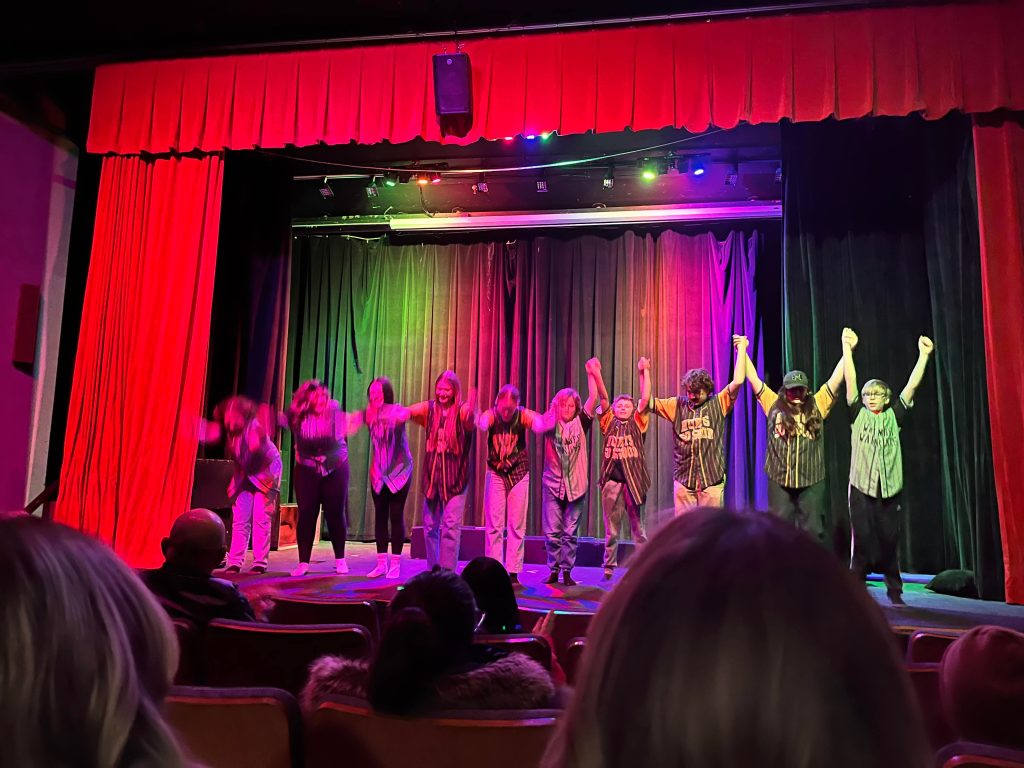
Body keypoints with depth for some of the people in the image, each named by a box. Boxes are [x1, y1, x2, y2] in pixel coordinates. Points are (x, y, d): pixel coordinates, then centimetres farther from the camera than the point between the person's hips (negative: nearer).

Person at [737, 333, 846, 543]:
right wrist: (742, 350, 3)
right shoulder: (773, 404, 4)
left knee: (812, 530, 8)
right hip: (779, 479, 0)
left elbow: (836, 379, 0)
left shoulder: (818, 406, 5)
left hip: (812, 480, 0)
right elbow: (753, 378, 5)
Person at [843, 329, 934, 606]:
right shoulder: (857, 415, 6)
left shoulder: (894, 416, 9)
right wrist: (847, 348, -9)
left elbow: (912, 386, 3)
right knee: (861, 539, 0)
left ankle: (894, 590, 18)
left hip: (890, 486, 1)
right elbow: (850, 381, -2)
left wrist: (923, 355, -4)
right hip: (861, 486, -1)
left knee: (889, 539, 5)